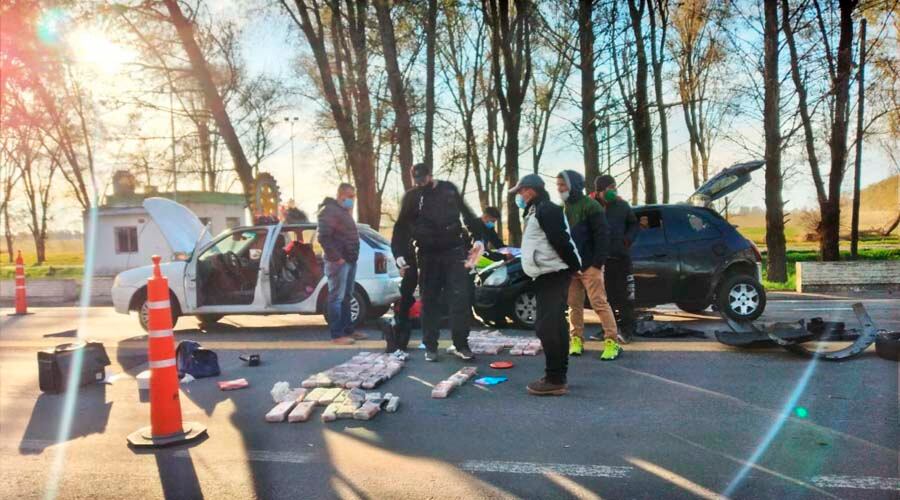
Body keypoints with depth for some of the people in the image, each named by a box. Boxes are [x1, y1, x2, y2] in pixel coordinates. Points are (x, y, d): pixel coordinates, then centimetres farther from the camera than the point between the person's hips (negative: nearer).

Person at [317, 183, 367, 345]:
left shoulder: (344, 211, 20)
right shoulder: (329, 210, -11)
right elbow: (323, 237, -20)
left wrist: (353, 256, 15)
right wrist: (336, 257, -20)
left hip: (350, 260, 10)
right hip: (339, 261, -10)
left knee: (346, 297, 14)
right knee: (337, 298, -6)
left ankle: (348, 330, 21)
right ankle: (337, 335, -3)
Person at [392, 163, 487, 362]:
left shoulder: (449, 189, 6)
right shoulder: (411, 196, 2)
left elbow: (467, 213, 17)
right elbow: (401, 227, 2)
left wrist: (478, 236, 14)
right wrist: (399, 253, -8)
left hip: (454, 252, 1)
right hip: (428, 256, 0)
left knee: (460, 298, -4)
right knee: (430, 301, 5)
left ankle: (461, 345, 3)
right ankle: (430, 346, 14)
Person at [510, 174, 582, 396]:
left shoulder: (546, 210, -14)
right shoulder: (537, 211, 20)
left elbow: (561, 241, -20)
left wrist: (574, 267, -14)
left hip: (553, 274, -11)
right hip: (547, 274, 11)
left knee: (546, 325, -12)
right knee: (554, 325, 13)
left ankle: (555, 379, -8)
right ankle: (557, 376, 20)